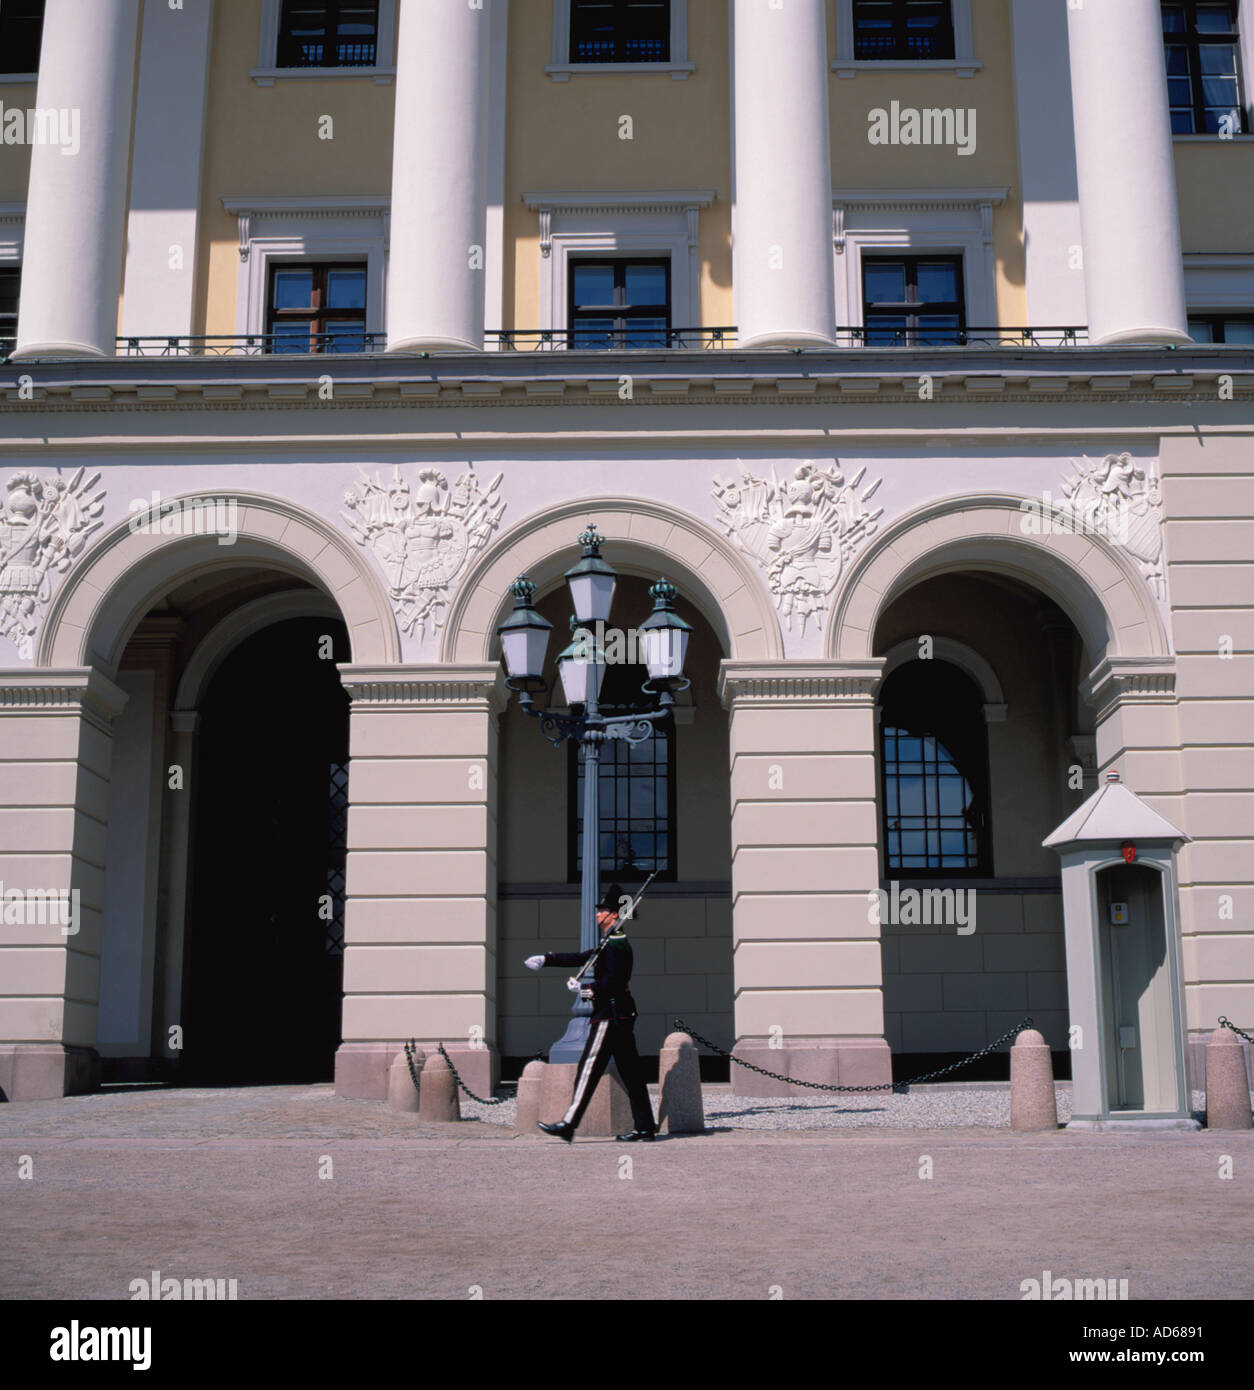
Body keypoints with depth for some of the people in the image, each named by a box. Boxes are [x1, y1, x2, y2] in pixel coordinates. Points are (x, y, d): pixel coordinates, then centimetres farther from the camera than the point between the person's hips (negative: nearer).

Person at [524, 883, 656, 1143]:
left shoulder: (616, 944, -13)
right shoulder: (612, 942, 19)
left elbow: (613, 980, -23)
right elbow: (581, 958, 25)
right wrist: (547, 959, 23)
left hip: (610, 1016, -10)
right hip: (621, 1015, 10)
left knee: (589, 1068, -8)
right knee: (630, 1071, 9)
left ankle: (568, 1124, -8)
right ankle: (645, 1126, 10)